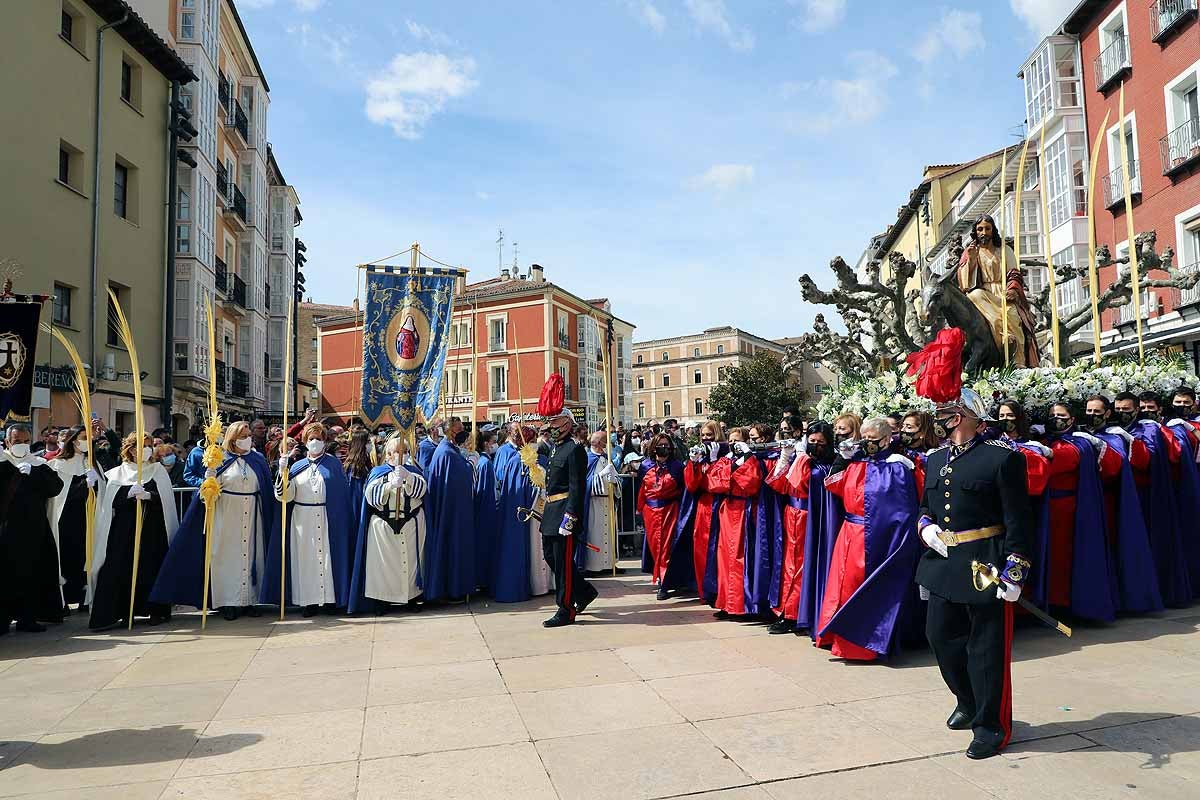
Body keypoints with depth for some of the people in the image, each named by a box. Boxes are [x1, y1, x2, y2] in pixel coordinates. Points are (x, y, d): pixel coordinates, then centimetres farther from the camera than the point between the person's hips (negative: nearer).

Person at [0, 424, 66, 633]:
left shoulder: (38, 464, 11)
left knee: (31, 575, 7)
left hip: (33, 529, 3)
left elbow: (56, 486, -3)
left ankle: (26, 618, 16)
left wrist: (32, 472, -13)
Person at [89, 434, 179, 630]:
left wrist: (148, 495, -22)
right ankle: (124, 612, 0)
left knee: (151, 568, 0)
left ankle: (156, 610, 9)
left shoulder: (158, 470, 8)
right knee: (122, 568, -6)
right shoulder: (117, 473, 10)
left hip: (152, 528, -1)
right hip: (124, 529, 1)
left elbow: (165, 497, -4)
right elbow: (112, 501, -2)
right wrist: (129, 494, -18)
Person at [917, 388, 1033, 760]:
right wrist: (926, 526, 1)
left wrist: (1014, 573, -17)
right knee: (941, 635, 15)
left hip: (986, 567, -7)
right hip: (944, 563, 7)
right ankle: (968, 702, 39)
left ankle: (991, 726, 20)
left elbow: (1018, 521, -12)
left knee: (987, 647, 3)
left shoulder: (1003, 458, -10)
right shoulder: (936, 458, 11)